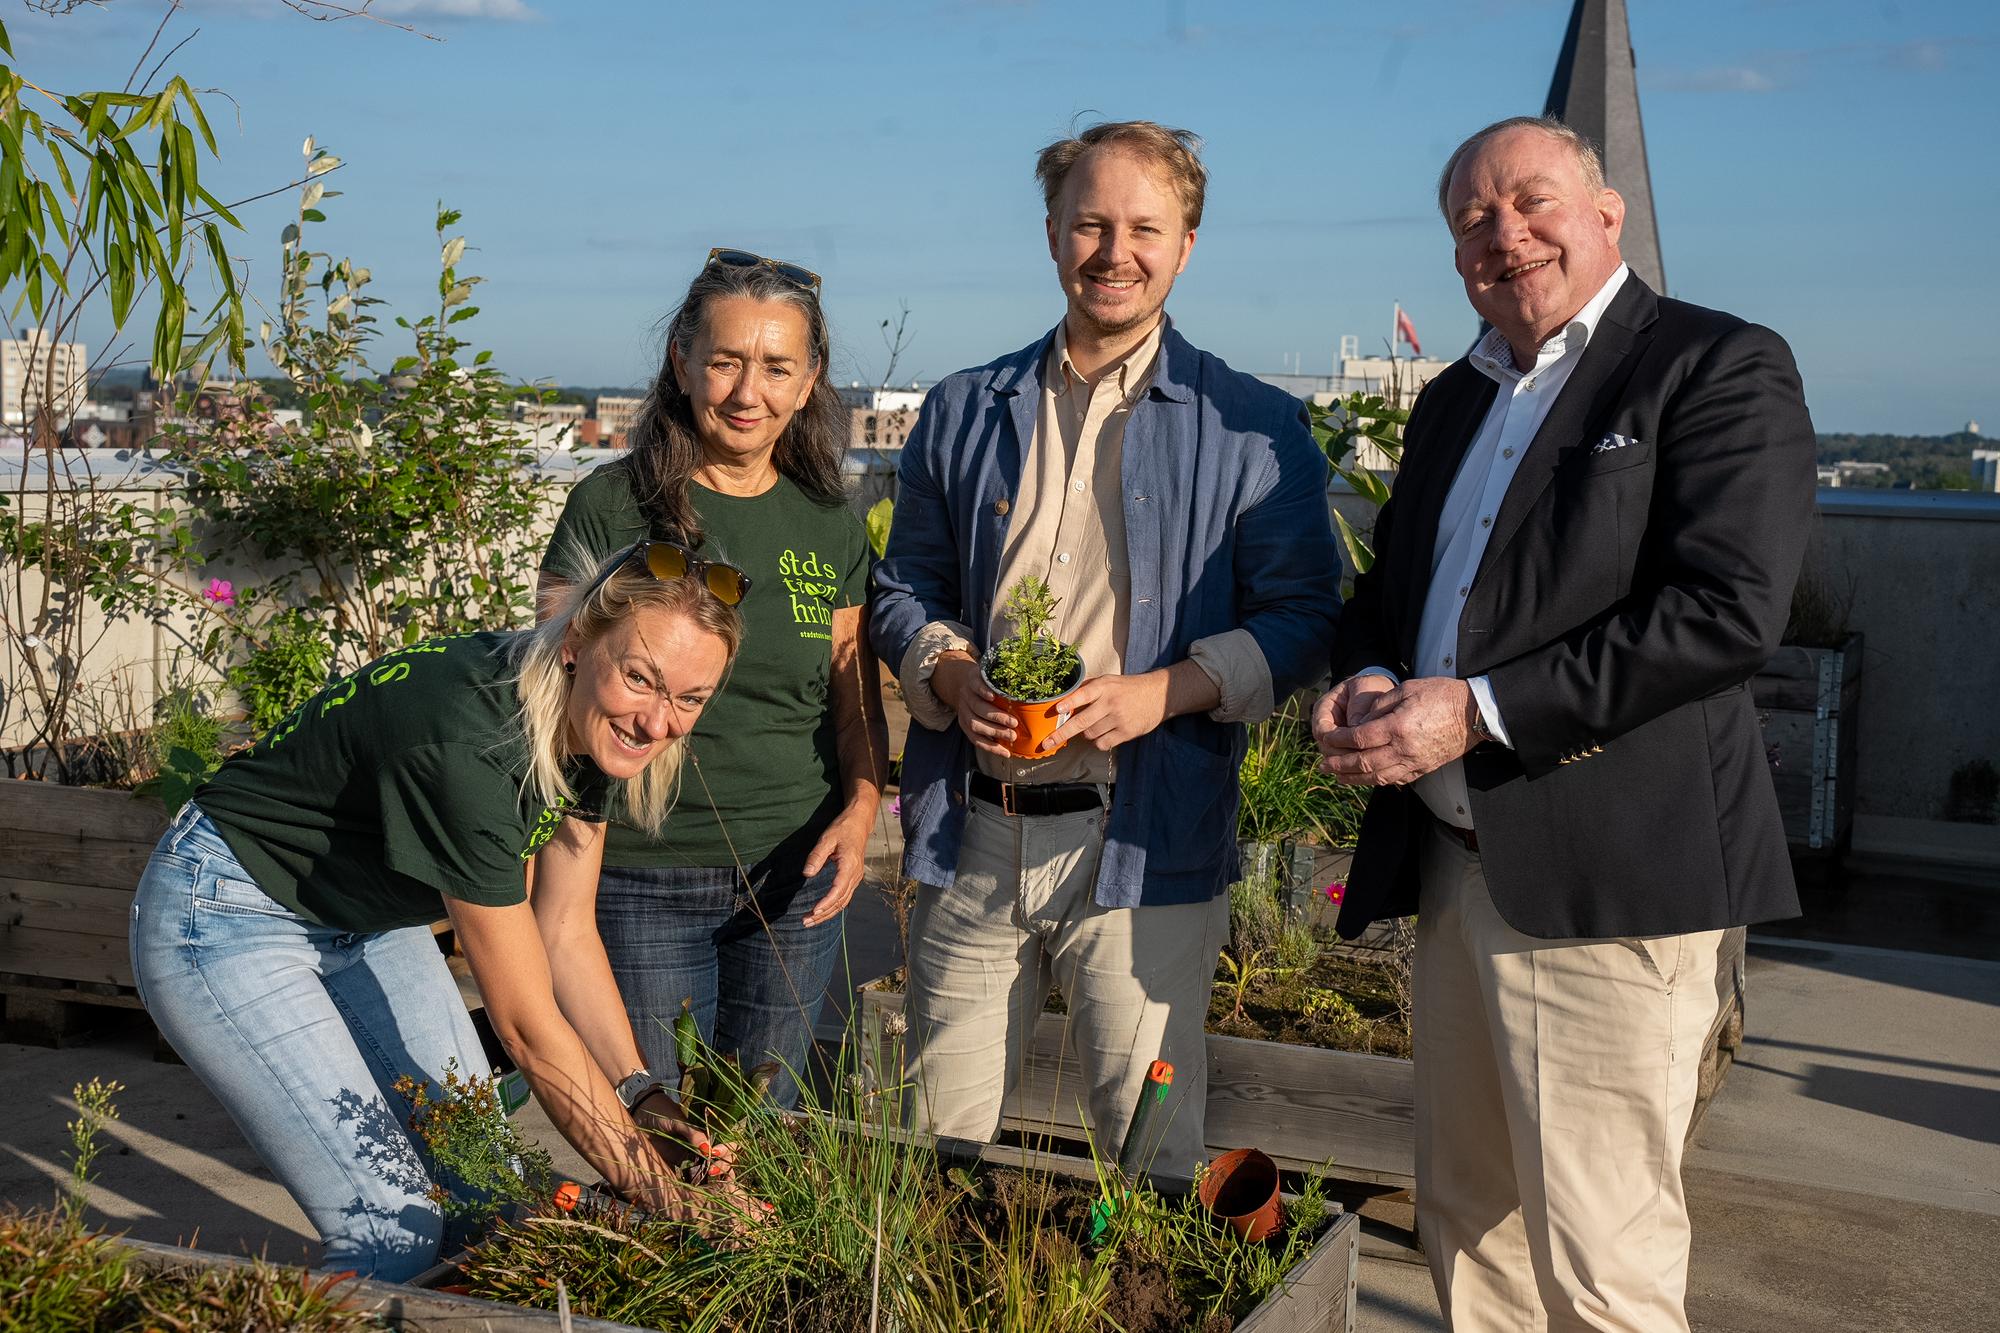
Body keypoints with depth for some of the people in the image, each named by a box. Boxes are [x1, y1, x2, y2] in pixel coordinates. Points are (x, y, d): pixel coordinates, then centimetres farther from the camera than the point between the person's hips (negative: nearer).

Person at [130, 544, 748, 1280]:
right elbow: (528, 1026, -30)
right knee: (397, 1234, -14)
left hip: (370, 920, 8)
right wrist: (664, 1199, -26)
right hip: (231, 919, -8)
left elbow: (567, 934, -2)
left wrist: (639, 1092, -14)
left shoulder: (591, 729, -12)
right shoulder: (467, 743, -36)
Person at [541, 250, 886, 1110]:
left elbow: (857, 699, 10)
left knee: (764, 1121, 15)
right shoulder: (612, 506, -6)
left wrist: (861, 810, -7)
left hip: (796, 879, 3)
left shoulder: (830, 523, 5)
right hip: (644, 882, -3)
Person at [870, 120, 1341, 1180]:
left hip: (1142, 846, -3)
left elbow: (1303, 613, 1)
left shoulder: (1253, 430, 3)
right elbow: (905, 586, 17)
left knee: (1152, 1152, 3)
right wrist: (950, 674, -4)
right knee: (938, 1147, 10)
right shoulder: (964, 413, 13)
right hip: (970, 837, 3)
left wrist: (1166, 689, -14)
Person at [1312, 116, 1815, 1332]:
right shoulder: (1455, 400, 19)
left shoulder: (1720, 367, -5)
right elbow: (1390, 588, 24)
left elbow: (1732, 607, -18)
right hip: (1454, 860, 8)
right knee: (1467, 1223, 17)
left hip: (1605, 874, -8)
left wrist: (1478, 710, -19)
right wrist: (1369, 683, -1)